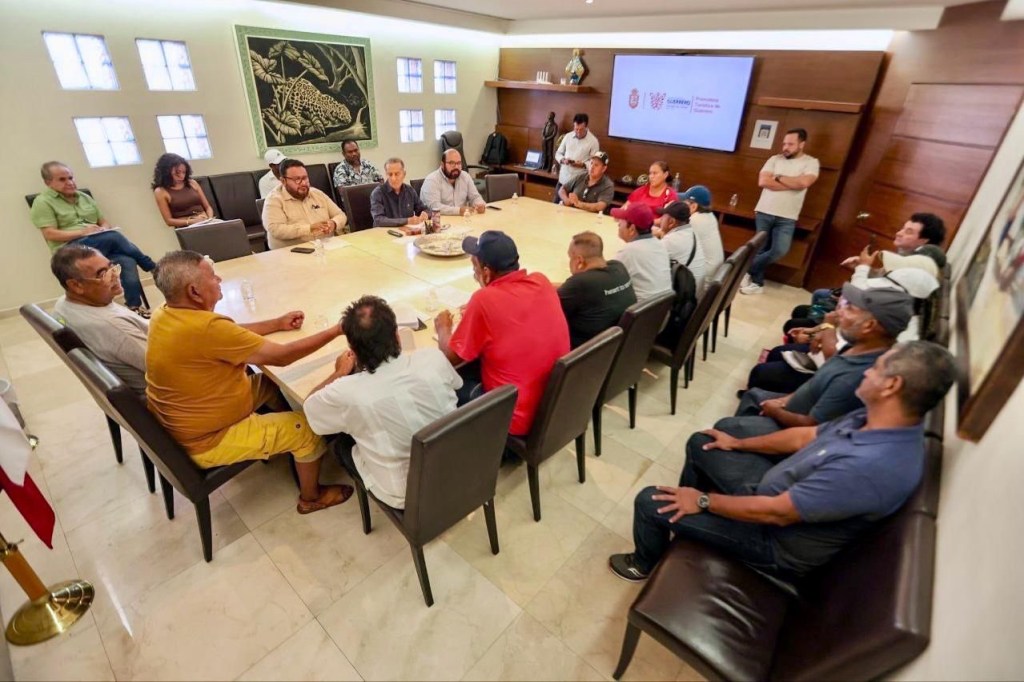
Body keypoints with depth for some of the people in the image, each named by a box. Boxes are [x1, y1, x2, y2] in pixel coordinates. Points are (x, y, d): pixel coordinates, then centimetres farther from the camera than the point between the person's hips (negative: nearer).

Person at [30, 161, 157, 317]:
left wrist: (104, 230, -3)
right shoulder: (43, 202, 4)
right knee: (114, 236, -32)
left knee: (127, 262, -29)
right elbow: (50, 234, -6)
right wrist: (82, 232, -17)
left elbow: (104, 222, 21)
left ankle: (134, 305, -23)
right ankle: (153, 269, -18)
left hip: (103, 246, 5)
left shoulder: (84, 197, 21)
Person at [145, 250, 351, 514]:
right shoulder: (206, 329, -34)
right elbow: (281, 356, -27)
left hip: (177, 424, 9)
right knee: (307, 428, -1)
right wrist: (336, 331, -19)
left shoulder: (166, 315, -5)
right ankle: (310, 497, 22)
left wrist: (277, 324, 6)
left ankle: (280, 444, 39)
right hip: (207, 442, -9)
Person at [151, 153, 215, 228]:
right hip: (186, 229, -3)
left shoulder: (192, 183, 14)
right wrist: (191, 221, -13)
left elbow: (207, 207, 16)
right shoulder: (161, 191, 5)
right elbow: (169, 221, 2)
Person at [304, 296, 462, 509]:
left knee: (342, 444, 22)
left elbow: (309, 406, -2)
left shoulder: (346, 393, -28)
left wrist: (340, 373, 11)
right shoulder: (433, 358, -21)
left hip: (403, 496, -3)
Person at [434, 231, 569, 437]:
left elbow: (451, 358, -6)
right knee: (475, 368, 22)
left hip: (519, 419, -7)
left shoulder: (484, 299, -22)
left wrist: (443, 328, 12)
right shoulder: (542, 282, -4)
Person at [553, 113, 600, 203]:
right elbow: (558, 153, 12)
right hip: (563, 179, 4)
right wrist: (562, 160, -10)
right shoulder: (567, 136, 5)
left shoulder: (593, 141, -5)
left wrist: (583, 164, -22)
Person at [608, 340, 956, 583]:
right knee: (701, 444, 16)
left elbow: (774, 512, -31)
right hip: (775, 489, 8)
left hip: (776, 540, -8)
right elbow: (805, 437, 6)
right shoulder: (876, 419, -9)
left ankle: (645, 565, 26)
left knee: (649, 501, -10)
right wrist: (738, 444, 14)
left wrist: (704, 501, -18)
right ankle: (685, 521, 38)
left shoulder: (870, 467, -38)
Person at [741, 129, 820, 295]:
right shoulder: (775, 159, 7)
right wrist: (791, 184, -10)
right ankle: (757, 283, 19)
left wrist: (778, 177, -7)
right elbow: (763, 181, -8)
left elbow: (803, 183, -15)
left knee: (780, 250, -15)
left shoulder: (811, 162, 3)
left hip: (787, 218, -1)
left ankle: (746, 271, 2)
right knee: (760, 249, 6)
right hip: (764, 212, 1)